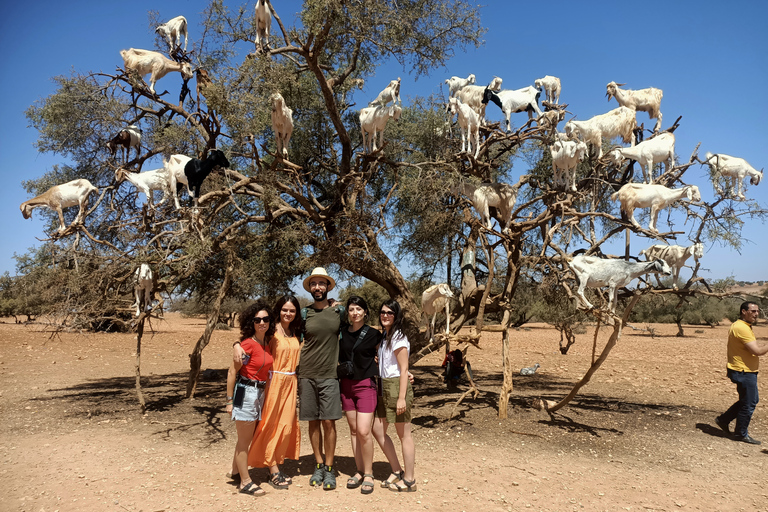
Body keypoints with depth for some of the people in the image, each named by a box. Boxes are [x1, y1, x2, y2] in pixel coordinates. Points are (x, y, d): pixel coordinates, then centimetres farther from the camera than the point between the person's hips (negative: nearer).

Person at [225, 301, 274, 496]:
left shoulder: (267, 343, 5)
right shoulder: (248, 344, -17)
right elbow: (232, 372, -14)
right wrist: (229, 400, -12)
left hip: (260, 393, 8)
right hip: (246, 392, -8)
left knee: (247, 437, 20)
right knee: (245, 439, 4)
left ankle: (236, 471, 38)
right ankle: (245, 482, 16)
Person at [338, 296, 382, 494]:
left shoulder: (374, 334, -2)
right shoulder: (341, 334, 5)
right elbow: (336, 357, 19)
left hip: (365, 385, -4)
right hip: (346, 385, 4)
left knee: (363, 431, -9)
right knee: (353, 430, 9)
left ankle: (368, 474, 7)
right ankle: (359, 471, 21)